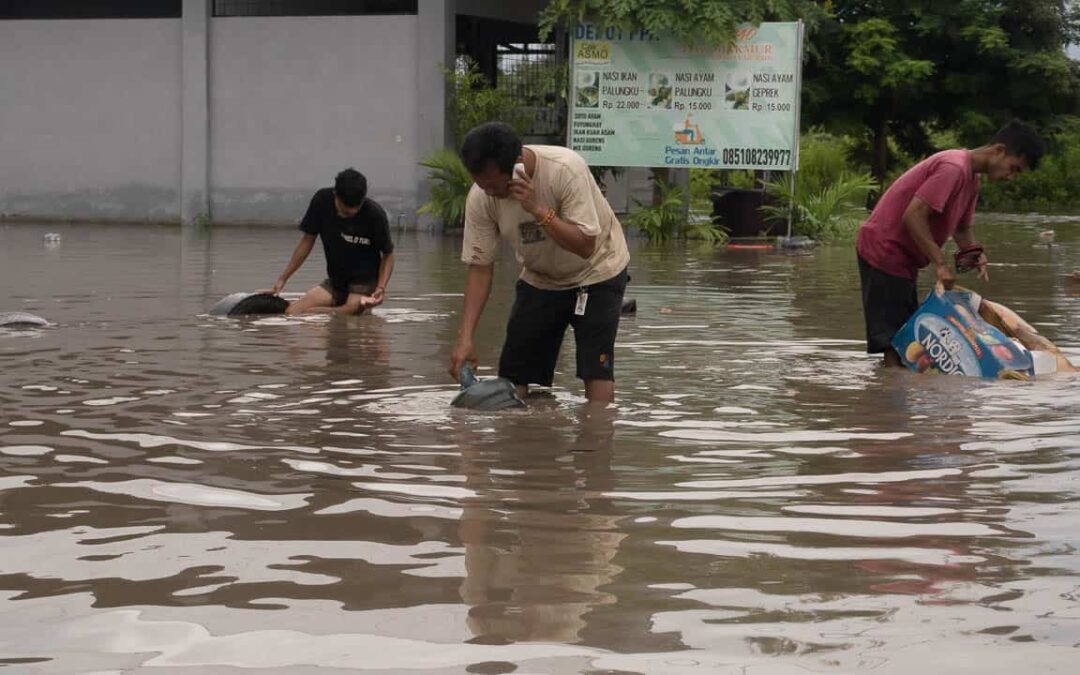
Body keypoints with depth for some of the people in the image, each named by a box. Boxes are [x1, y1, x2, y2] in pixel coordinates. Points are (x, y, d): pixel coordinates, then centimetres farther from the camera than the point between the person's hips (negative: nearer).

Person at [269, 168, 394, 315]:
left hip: (364, 281, -4)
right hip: (335, 281, 4)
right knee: (291, 313, -13)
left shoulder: (375, 214, -20)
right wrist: (283, 278, 2)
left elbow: (387, 254, -6)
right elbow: (308, 238, 1)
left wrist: (381, 288, -22)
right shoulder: (321, 200, -12)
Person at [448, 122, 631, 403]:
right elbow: (480, 267, -14)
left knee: (595, 367, -15)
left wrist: (537, 209, -42)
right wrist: (465, 337, -22)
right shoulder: (480, 198, -20)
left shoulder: (566, 169, -32)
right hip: (539, 278, 4)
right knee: (514, 369, -1)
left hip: (596, 271, -4)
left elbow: (585, 246, -32)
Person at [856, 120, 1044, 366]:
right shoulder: (953, 168, -21)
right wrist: (940, 264, -26)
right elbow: (913, 215, -28)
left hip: (901, 257, 11)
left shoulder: (972, 177, 11)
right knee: (894, 340, -12)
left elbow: (962, 226, 19)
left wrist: (974, 252, -3)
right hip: (884, 251, -11)